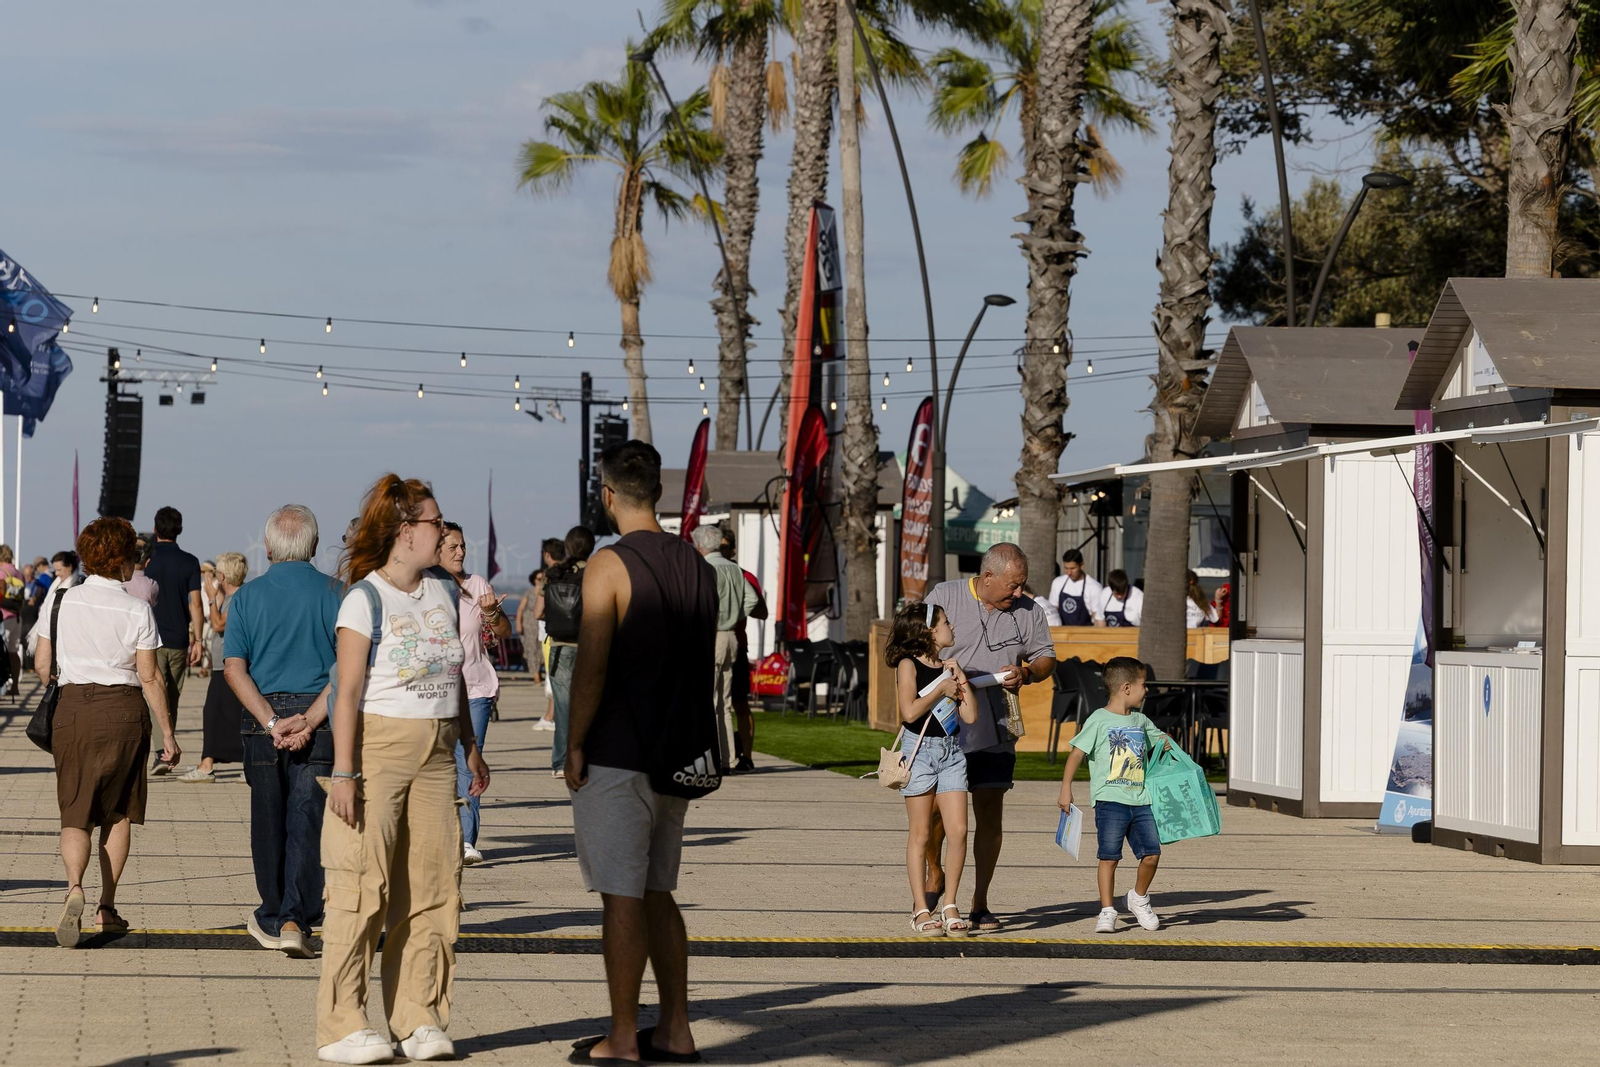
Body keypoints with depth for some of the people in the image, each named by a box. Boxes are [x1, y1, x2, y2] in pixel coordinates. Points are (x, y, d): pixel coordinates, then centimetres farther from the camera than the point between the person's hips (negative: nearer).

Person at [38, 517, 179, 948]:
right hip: (124, 709, -1)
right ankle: (107, 907, 15)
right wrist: (167, 734, 0)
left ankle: (74, 886, -24)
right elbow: (149, 678, -7)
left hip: (72, 707, 1)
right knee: (119, 812, 13)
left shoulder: (61, 602, -1)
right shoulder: (137, 611, -7)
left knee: (75, 814, 4)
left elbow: (42, 665, 4)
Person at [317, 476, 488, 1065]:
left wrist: (470, 745, 20)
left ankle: (420, 1018, 12)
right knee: (362, 887, -6)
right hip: (378, 746, -7)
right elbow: (348, 690, -11)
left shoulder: (444, 594, 13)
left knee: (433, 887, 5)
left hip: (434, 754, 7)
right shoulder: (366, 598, -8)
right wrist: (343, 771, -16)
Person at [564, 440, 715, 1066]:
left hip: (618, 756, -7)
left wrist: (575, 747, -8)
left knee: (622, 896, -2)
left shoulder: (610, 566, -13)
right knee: (656, 893, 15)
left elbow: (591, 668, -17)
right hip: (677, 756, 7)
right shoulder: (696, 566, 9)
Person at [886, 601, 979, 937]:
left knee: (958, 831, -3)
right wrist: (942, 689, -12)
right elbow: (910, 711, -20)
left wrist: (961, 680, -2)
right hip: (920, 749, -5)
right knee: (920, 834, 1)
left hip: (951, 751, 5)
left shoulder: (948, 667, 11)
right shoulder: (909, 665, -6)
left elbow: (971, 716, 6)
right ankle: (921, 910, 6)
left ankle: (950, 906, 7)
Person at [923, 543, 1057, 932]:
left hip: (996, 730, 2)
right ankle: (934, 873, 26)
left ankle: (980, 904, 9)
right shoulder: (944, 597, -2)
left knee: (990, 812, 1)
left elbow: (1046, 657, 13)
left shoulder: (1028, 611, 5)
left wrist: (1026, 673, -9)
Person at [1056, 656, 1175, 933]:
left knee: (1151, 852, -1)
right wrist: (1066, 789, -11)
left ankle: (1139, 898, 23)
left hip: (1141, 800, 5)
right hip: (1110, 800, -5)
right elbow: (1077, 753, -5)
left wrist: (1167, 743, 8)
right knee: (1109, 857, -5)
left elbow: (1159, 740, 32)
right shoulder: (1099, 720, -4)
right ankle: (1107, 911, 3)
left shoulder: (1140, 721, 15)